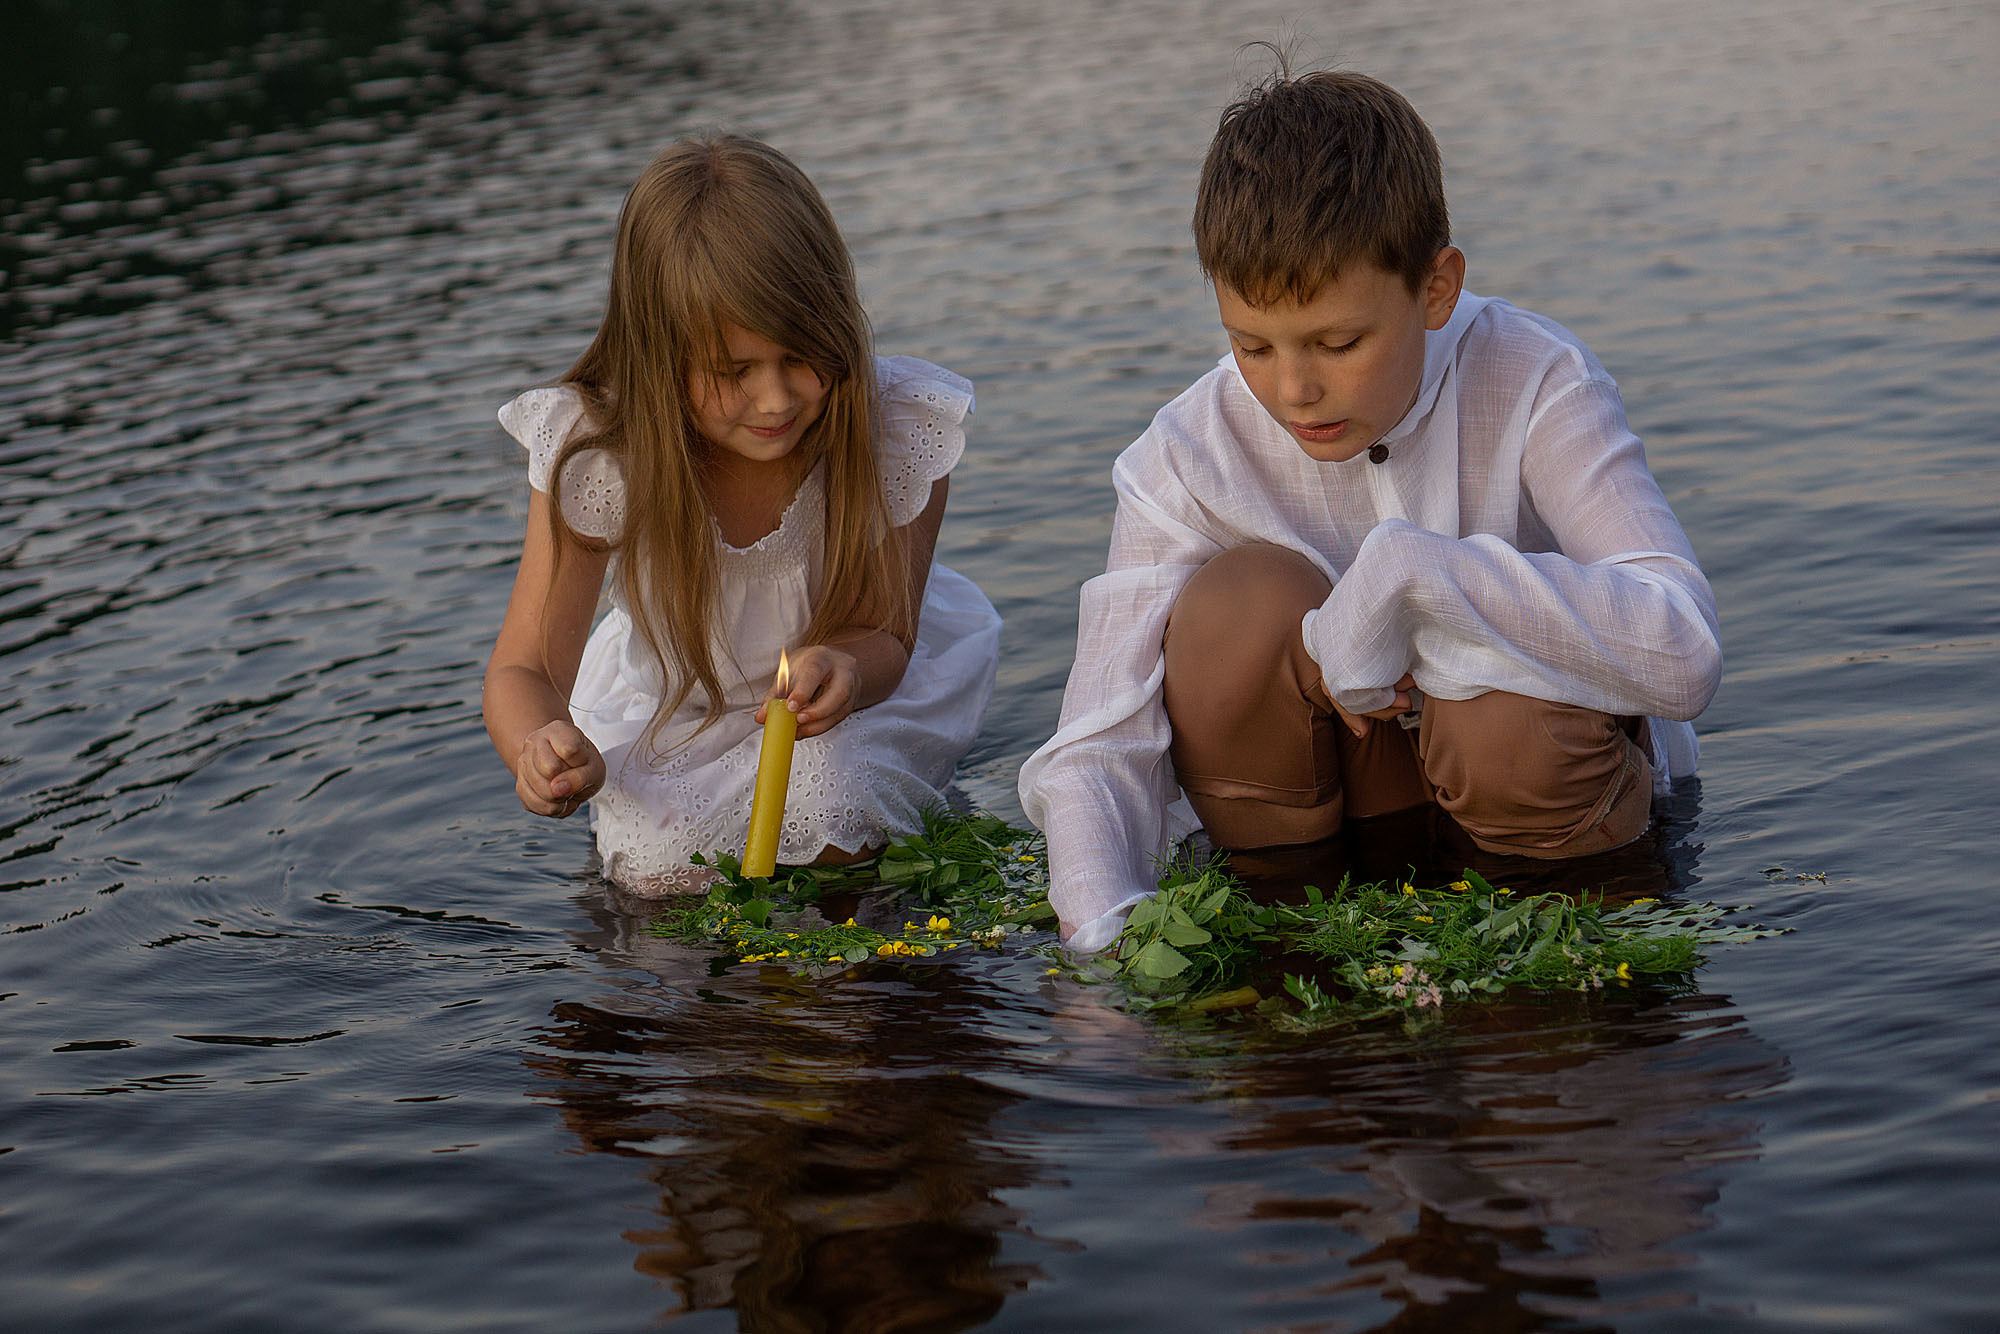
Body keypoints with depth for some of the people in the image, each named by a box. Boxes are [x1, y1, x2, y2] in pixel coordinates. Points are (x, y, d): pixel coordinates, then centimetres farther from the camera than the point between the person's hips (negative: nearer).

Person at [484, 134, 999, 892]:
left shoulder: (900, 430, -27)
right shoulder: (594, 453, -27)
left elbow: (882, 636, -17)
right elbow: (524, 670, -23)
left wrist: (839, 668, -43)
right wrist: (542, 748, -48)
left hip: (858, 680, -1)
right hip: (673, 707, 1)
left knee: (820, 796, -31)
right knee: (656, 863, -23)